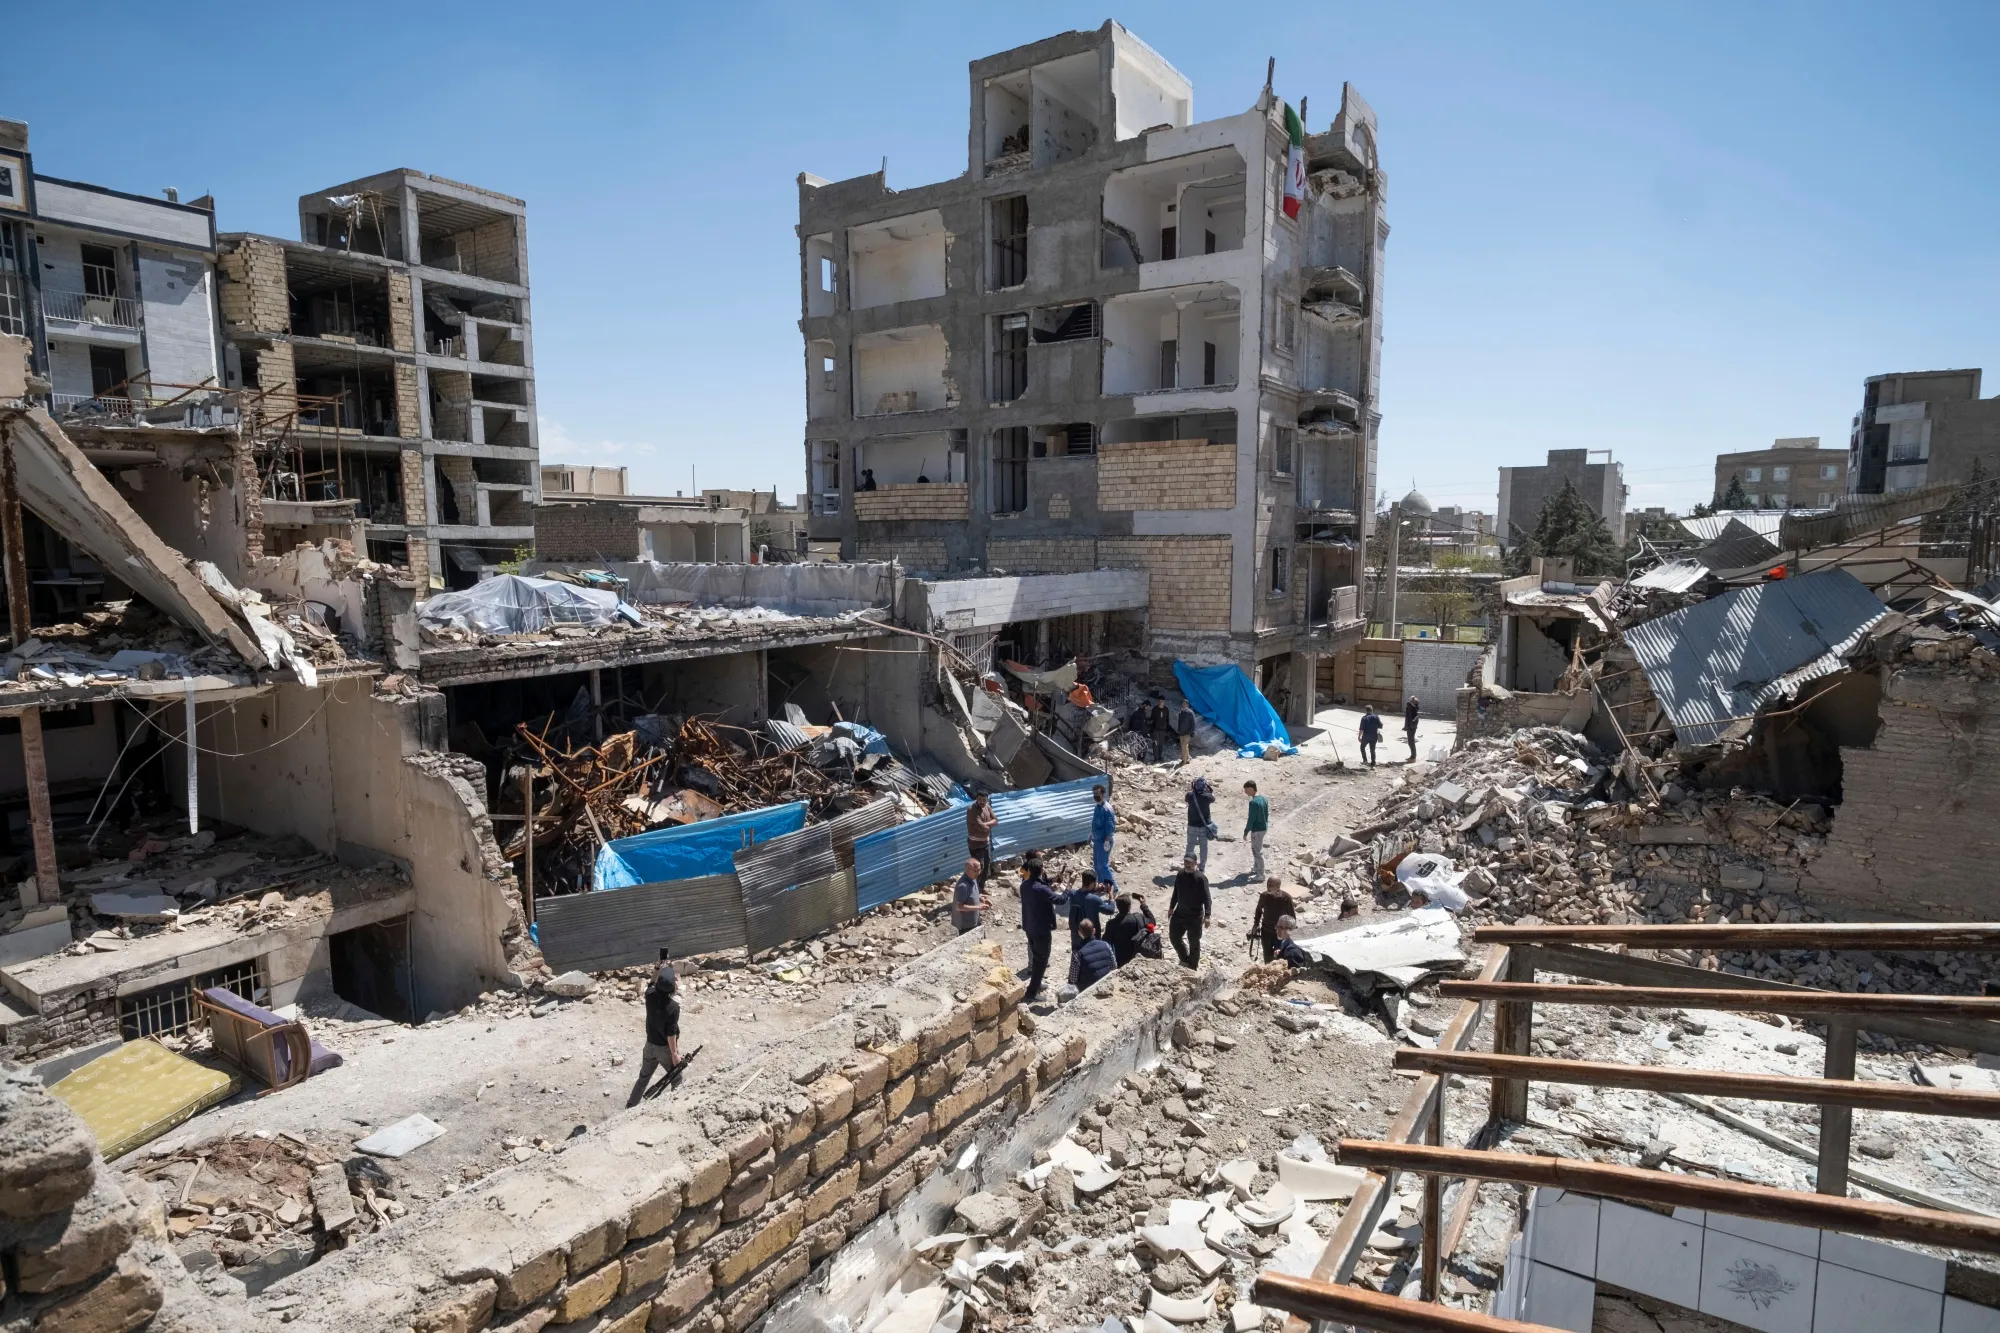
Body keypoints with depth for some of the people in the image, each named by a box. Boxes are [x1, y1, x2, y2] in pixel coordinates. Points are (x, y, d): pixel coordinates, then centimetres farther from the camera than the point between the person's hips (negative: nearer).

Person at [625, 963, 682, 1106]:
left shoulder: (650, 994, -14)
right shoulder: (673, 1007, -28)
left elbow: (652, 983, 12)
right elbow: (671, 1033, -22)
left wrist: (659, 969, 1)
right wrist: (674, 1054, -11)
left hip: (650, 1045, 6)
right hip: (665, 1048, -6)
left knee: (644, 1077, 25)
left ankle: (632, 1104, 38)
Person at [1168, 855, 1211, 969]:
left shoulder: (1201, 878, -18)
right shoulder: (1180, 875, 1)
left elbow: (1206, 898, -18)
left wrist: (1207, 915, -26)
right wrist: (1171, 907, 21)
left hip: (1195, 915, -6)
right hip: (1180, 912, 6)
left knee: (1194, 942, 6)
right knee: (1174, 936, 12)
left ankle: (1193, 966, 23)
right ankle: (1185, 959, 35)